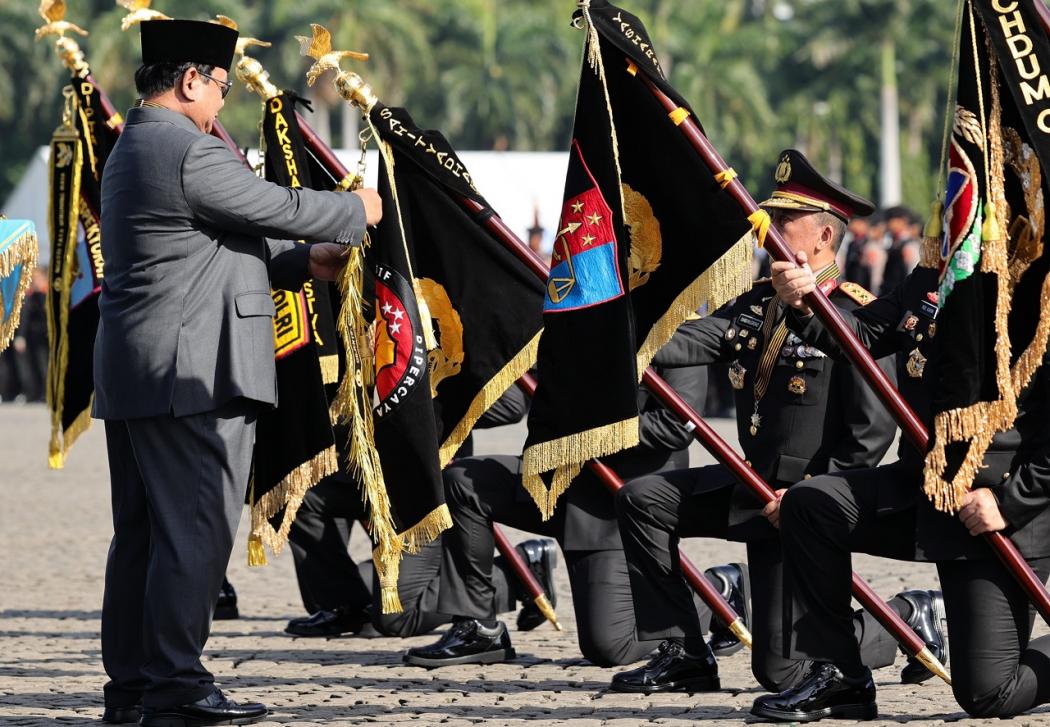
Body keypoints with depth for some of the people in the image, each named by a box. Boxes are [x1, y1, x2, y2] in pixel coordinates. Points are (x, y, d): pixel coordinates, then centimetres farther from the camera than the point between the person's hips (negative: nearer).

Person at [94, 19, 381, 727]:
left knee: (142, 534, 13)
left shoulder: (133, 150, 19)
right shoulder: (190, 150, -15)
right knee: (196, 530, -8)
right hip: (193, 375, -11)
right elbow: (279, 208, -9)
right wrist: (356, 210, 8)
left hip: (131, 376, 11)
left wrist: (303, 262, 20)